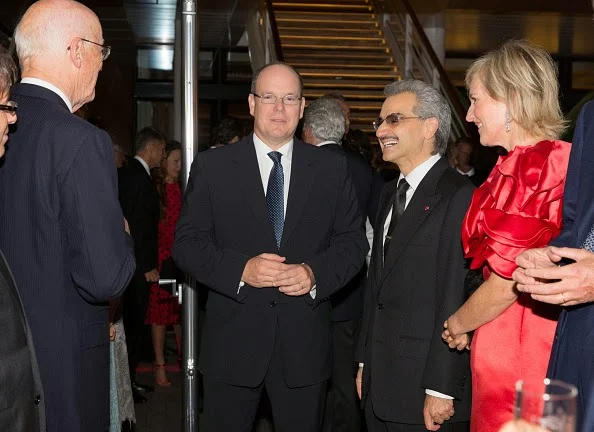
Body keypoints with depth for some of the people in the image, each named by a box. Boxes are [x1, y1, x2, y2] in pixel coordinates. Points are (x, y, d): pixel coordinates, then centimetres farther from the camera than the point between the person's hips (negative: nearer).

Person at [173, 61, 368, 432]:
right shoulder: (212, 166, 2)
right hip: (232, 341, -1)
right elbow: (186, 243, -2)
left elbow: (353, 241, 5)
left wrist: (315, 273, -14)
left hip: (306, 343, 1)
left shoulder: (332, 168, 6)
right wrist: (241, 269, -18)